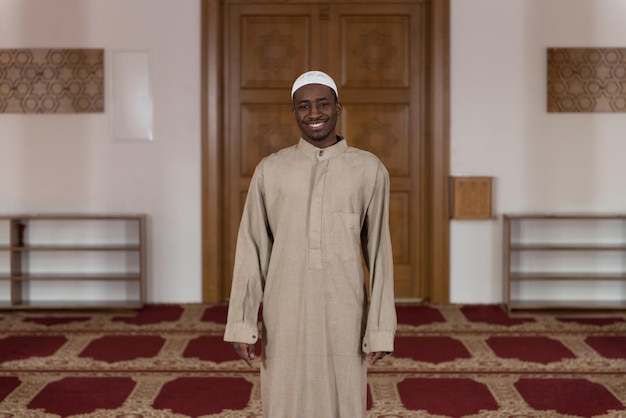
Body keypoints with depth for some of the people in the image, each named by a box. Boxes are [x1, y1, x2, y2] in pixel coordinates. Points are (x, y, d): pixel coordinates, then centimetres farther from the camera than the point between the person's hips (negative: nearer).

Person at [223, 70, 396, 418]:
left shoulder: (369, 170, -1)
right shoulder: (270, 170, 1)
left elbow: (379, 254, 1)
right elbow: (251, 252, 2)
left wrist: (381, 330, -2)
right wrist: (241, 324, -4)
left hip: (343, 316, 0)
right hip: (285, 316, 1)